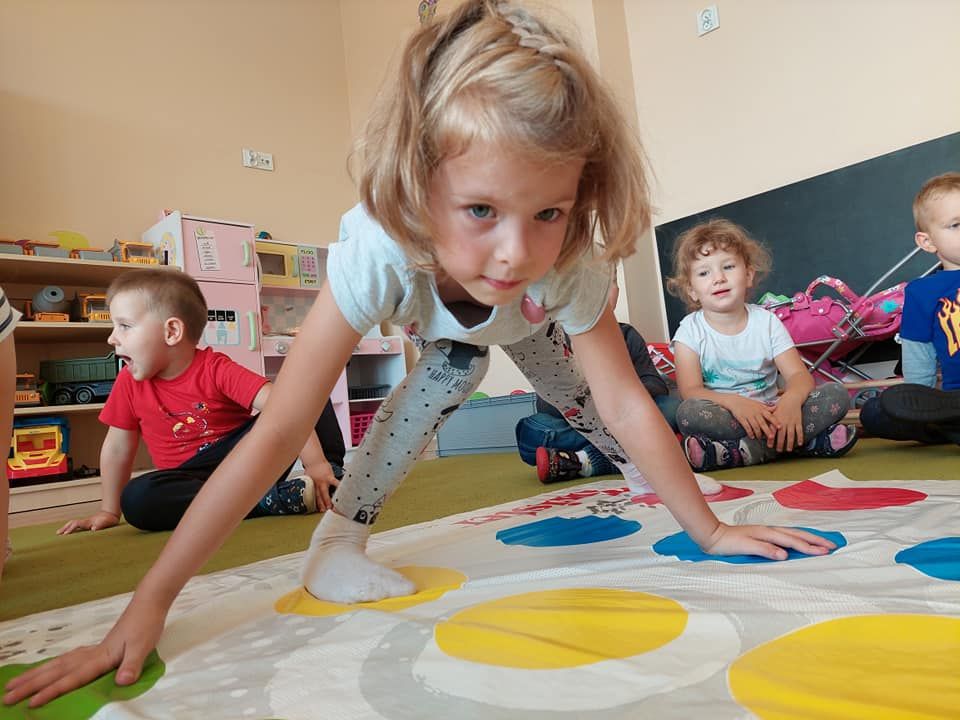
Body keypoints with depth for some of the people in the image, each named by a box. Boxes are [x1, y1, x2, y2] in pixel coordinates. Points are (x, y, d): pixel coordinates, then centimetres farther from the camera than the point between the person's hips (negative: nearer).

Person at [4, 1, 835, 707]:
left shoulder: (573, 267, -43)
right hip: (439, 322, -1)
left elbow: (626, 404, -33)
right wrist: (147, 606, -45)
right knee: (450, 375, -28)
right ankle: (340, 538, -14)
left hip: (523, 317, 2)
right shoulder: (376, 255, -47)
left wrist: (710, 529, -27)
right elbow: (275, 435, -46)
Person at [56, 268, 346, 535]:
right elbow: (117, 448, 10)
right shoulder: (129, 382, 0)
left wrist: (316, 463, -35)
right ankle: (269, 499, -32)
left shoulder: (215, 369, -14)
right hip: (194, 477, 3)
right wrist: (109, 511, 14)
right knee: (136, 498, -32)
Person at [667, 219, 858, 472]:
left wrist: (791, 399, -29)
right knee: (689, 412, -35)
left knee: (836, 394, -16)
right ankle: (803, 440, -26)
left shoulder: (766, 321, 5)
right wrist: (733, 402, -32)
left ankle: (744, 450, -28)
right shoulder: (690, 330, -2)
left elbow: (799, 375, -4)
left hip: (768, 412, 3)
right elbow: (690, 391, -13)